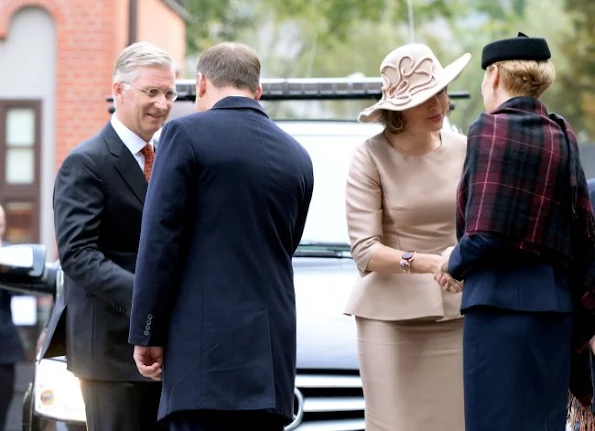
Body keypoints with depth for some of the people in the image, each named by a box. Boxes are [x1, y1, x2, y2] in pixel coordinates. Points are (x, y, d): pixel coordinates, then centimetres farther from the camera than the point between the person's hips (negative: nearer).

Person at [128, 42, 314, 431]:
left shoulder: (187, 134, -3)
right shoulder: (297, 156, 14)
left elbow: (160, 242, -7)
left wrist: (147, 334, -3)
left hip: (205, 345, -6)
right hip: (273, 350, 6)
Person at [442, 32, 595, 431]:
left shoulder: (491, 128, -8)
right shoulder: (561, 136, 11)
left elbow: (485, 233, -16)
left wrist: (454, 263, 4)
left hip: (502, 299, -7)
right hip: (555, 303, 7)